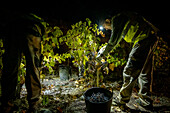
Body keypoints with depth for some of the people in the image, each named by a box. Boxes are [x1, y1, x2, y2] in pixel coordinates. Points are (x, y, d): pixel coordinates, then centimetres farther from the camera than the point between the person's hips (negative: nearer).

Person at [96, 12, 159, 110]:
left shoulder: (116, 19, -8)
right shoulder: (120, 19, 23)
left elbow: (114, 41, -14)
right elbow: (117, 40, 34)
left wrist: (102, 54, -4)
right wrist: (104, 49, 35)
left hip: (144, 39, -11)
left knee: (130, 71, -6)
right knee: (144, 72, 15)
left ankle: (122, 101, 6)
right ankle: (146, 101, 26)